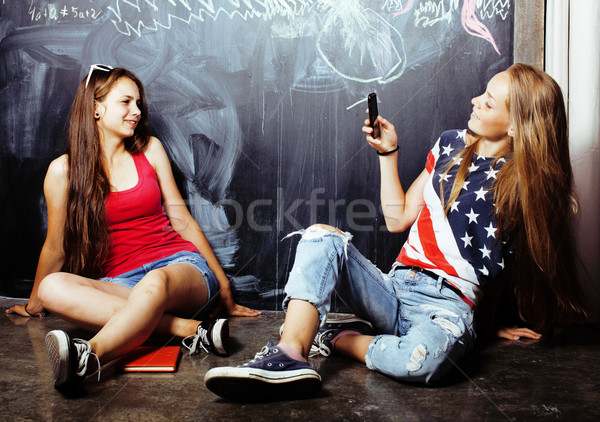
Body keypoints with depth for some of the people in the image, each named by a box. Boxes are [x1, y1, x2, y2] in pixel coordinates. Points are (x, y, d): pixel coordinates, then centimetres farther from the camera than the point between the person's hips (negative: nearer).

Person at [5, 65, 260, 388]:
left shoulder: (149, 149, 9)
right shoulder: (64, 170, 4)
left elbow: (182, 219, 11)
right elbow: (55, 246, 13)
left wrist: (224, 288, 11)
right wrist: (33, 305, 23)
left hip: (181, 266, 0)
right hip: (119, 284, 1)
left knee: (155, 282, -36)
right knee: (53, 288, -30)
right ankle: (188, 328, -37)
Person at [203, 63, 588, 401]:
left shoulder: (527, 185, -1)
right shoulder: (451, 144, 11)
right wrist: (389, 153, 13)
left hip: (448, 305, -4)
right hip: (394, 288, 5)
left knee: (423, 358, -40)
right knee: (322, 236, -20)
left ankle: (342, 338, -11)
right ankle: (291, 356, -36)